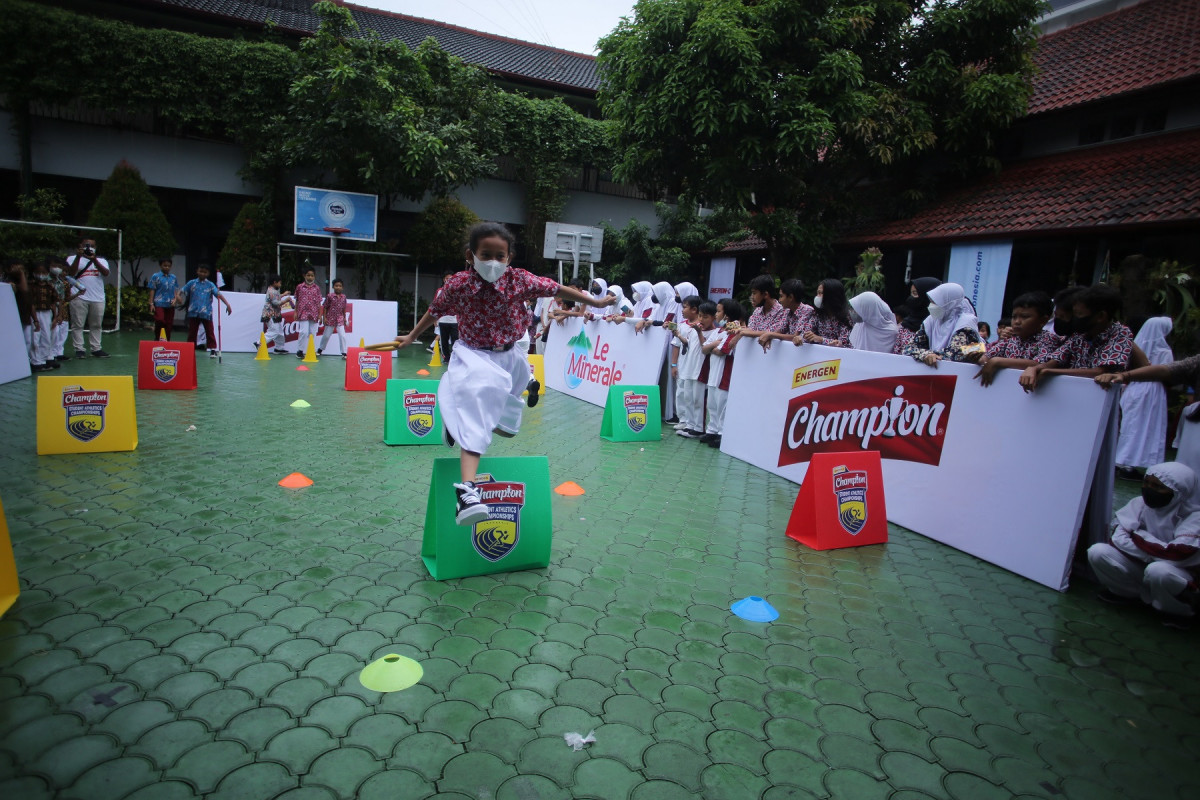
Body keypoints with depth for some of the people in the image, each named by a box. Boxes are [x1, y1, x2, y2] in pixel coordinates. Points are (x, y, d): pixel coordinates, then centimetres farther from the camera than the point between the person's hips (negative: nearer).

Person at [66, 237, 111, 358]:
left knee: (96, 325, 7)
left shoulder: (101, 260, 15)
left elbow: (106, 273, -4)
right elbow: (71, 273, -5)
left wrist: (94, 260, -17)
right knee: (78, 325, -1)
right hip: (79, 297, -2)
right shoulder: (74, 259, 10)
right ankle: (79, 349, 2)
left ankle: (96, 349, 12)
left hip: (98, 298, 2)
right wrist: (78, 257, -11)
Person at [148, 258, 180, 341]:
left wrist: (175, 299, -4)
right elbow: (152, 290, 1)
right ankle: (157, 339, 5)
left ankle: (167, 340, 16)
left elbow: (176, 290, 14)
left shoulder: (173, 278, 10)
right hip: (159, 304, -3)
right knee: (159, 321, -13)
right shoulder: (156, 276, 1)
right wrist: (151, 304, -4)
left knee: (169, 323, 6)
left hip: (170, 305, 3)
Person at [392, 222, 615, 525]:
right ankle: (467, 488, -35)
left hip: (506, 355, 5)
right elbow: (435, 311, 4)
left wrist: (594, 302, 5)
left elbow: (558, 289, -3)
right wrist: (412, 337, 18)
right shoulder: (458, 284, -14)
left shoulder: (520, 280, -12)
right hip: (472, 356, -4)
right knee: (475, 406, -26)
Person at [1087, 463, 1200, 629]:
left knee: (1159, 570, -39)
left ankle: (1180, 611, -7)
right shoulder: (1141, 504, -7)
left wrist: (1139, 536, -18)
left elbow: (1178, 555, -32)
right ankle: (1129, 592, 6)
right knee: (1097, 551, -19)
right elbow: (1117, 537, -13)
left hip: (1184, 575, -4)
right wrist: (1155, 553, -26)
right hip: (1142, 567, 4)